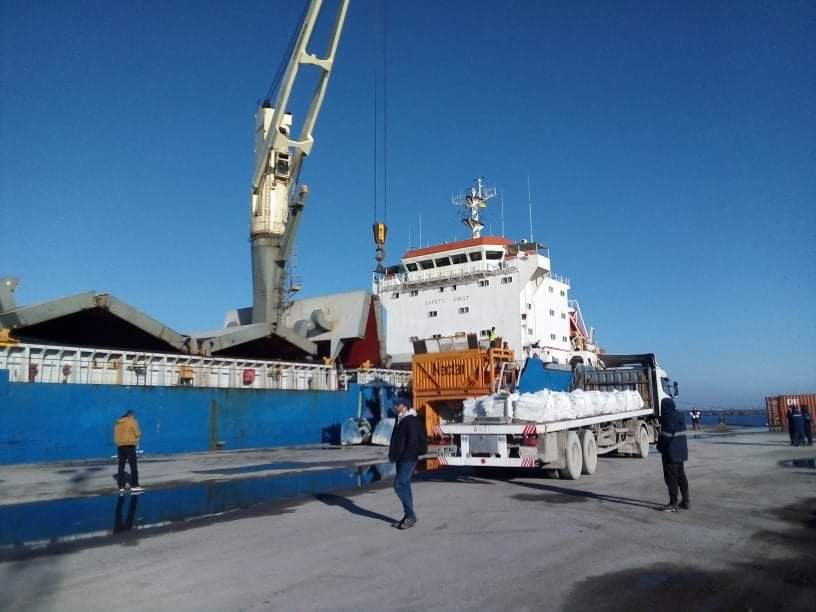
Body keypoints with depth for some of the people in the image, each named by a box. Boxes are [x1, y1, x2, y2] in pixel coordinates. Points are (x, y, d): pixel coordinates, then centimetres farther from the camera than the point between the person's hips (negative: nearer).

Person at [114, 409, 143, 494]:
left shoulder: (118, 423, 15)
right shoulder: (132, 421, -2)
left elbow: (115, 435, 15)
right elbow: (137, 434, -5)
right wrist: (139, 434, 16)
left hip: (120, 446, 6)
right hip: (129, 446, -6)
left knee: (121, 467, 8)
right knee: (133, 466, -1)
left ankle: (121, 487, 7)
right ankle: (134, 486, -2)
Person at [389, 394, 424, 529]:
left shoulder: (411, 421, -16)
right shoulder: (401, 420, 14)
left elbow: (413, 442, -22)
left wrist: (401, 456, -19)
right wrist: (393, 455, 12)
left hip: (408, 460, -10)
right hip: (401, 460, 10)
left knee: (399, 486, -11)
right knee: (404, 486, 11)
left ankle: (411, 515, -1)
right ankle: (408, 516, 18)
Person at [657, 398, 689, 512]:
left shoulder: (667, 418, -18)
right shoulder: (680, 416, 8)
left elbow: (666, 436, -19)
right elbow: (682, 433, 11)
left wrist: (660, 447, -6)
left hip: (671, 452, -9)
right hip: (681, 451, 9)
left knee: (671, 477, -2)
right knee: (681, 475, 17)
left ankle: (673, 504, 2)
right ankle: (686, 501, 23)